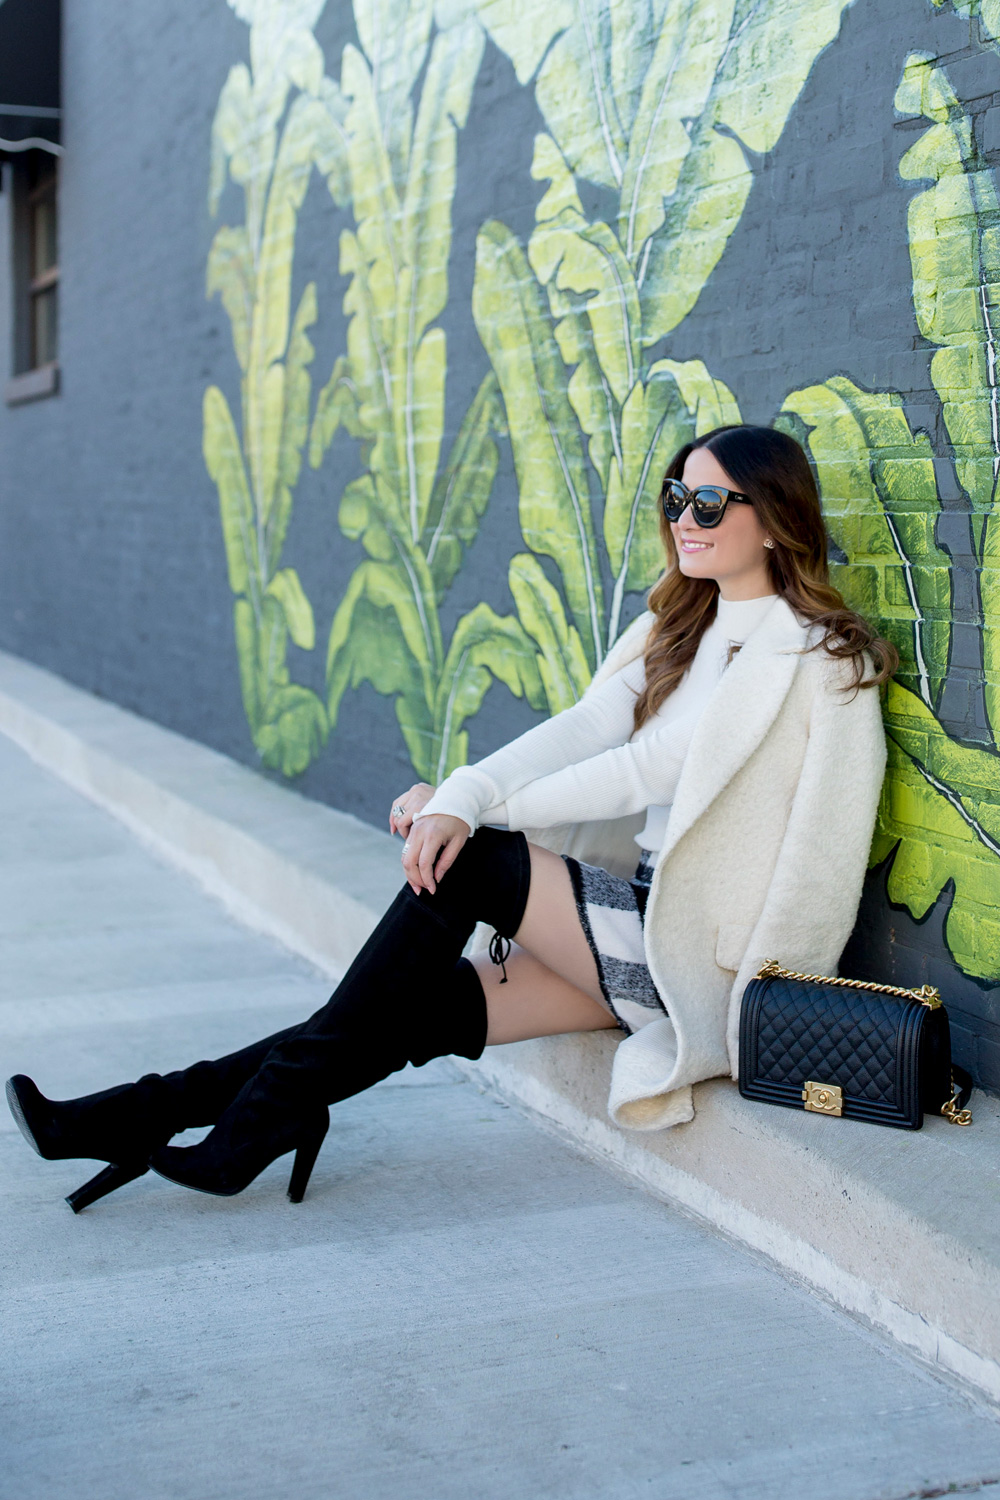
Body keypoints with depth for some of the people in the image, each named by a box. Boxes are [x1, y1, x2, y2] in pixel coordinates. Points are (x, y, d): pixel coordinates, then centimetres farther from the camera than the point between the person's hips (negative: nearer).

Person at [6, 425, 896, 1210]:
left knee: (464, 862, -18)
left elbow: (643, 771, -16)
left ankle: (269, 1111, -10)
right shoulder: (687, 625, 13)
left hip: (710, 959, -7)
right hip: (654, 924, 7)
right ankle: (158, 1111, -7)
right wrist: (464, 795, -19)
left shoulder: (801, 651, -13)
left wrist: (477, 808, -11)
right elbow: (584, 728, -1)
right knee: (429, 1000, -6)